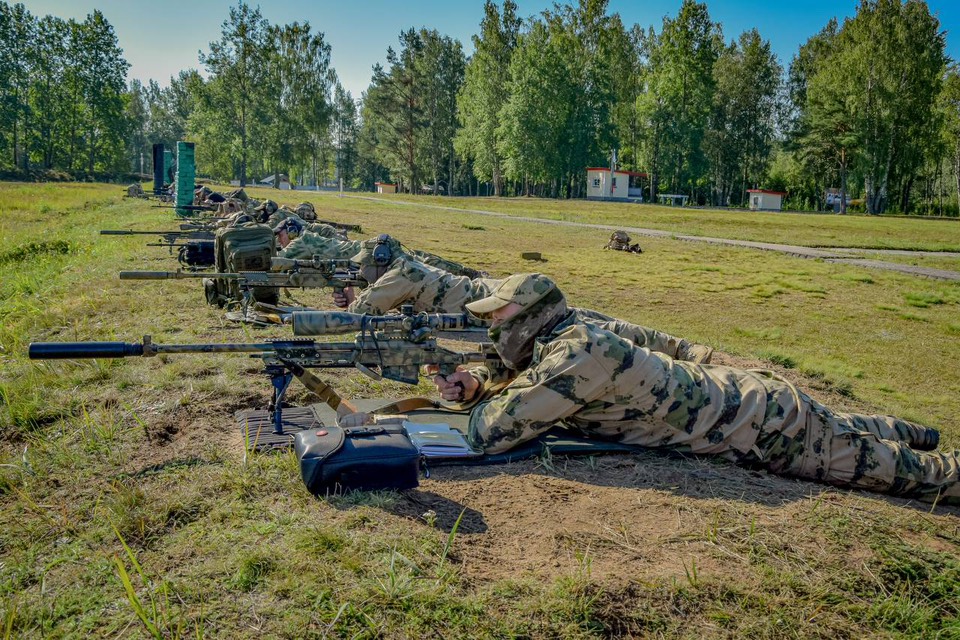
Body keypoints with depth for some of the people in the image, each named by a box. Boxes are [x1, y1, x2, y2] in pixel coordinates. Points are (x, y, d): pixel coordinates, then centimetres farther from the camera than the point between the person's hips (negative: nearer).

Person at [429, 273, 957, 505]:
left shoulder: (576, 355, -32)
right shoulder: (558, 343, -5)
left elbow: (492, 433, -34)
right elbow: (511, 368, 14)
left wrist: (478, 406, -12)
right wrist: (473, 379, -6)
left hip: (767, 426, -8)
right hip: (742, 392, 8)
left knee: (882, 466, 10)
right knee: (836, 430, 33)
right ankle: (911, 432, 55)